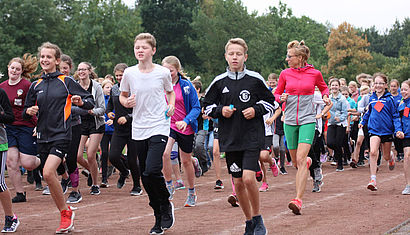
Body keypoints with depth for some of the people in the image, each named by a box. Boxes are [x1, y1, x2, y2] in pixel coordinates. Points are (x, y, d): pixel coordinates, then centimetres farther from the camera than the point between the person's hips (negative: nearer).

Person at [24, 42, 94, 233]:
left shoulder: (66, 81, 0)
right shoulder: (36, 86, 12)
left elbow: (91, 101, 2)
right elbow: (25, 113, 19)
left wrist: (81, 101, -19)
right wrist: (29, 111, -4)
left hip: (61, 135, -5)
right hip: (43, 136, 6)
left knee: (48, 173, -22)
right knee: (50, 178, 6)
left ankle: (66, 212, -6)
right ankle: (66, 217, 19)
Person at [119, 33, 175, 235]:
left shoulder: (163, 72, -3)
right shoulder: (129, 73, 2)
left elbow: (170, 91, 16)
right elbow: (123, 95, 16)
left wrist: (171, 105, -3)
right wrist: (126, 102, -6)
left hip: (159, 127, -3)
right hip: (138, 130, 3)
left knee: (152, 170, -19)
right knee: (144, 175, 5)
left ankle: (166, 205, 8)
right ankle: (159, 218, 19)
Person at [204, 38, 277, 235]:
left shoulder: (255, 80, -1)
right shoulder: (219, 82, 3)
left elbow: (271, 103, 8)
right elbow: (207, 106, 13)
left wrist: (256, 110, -9)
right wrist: (220, 110, -7)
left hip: (252, 137, -3)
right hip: (230, 139, 3)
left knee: (249, 178, -16)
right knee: (238, 182, 7)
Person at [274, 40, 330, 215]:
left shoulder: (314, 74, 0)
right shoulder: (285, 74, 4)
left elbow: (323, 87, 20)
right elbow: (276, 94, 14)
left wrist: (325, 97, 0)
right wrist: (281, 98, -8)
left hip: (307, 120, -3)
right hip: (290, 120, 3)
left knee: (300, 159, -18)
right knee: (295, 162, 10)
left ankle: (298, 200, -20)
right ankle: (307, 162, 48)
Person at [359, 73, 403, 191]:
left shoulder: (389, 99, -5)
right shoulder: (372, 98, 5)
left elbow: (395, 116, -4)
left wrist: (398, 130, -14)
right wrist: (363, 122, 22)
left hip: (387, 130, -1)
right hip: (374, 129, 1)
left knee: (386, 156, 12)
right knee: (373, 152, -21)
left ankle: (391, 159, 53)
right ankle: (373, 180, -22)